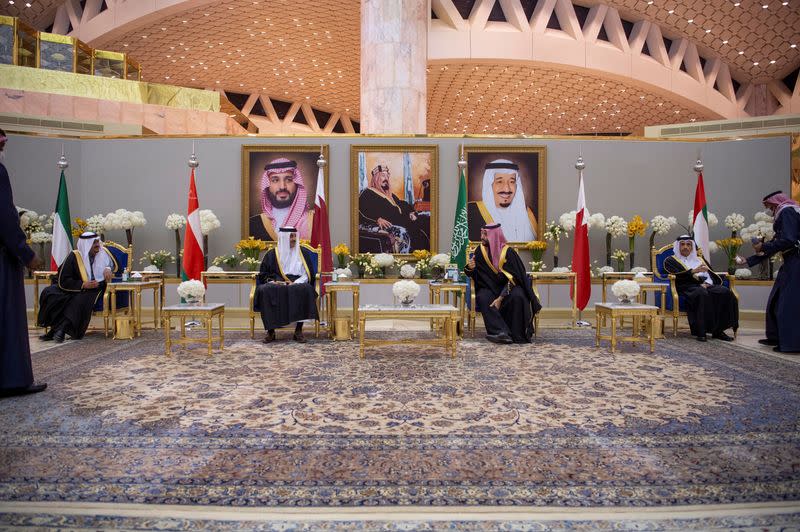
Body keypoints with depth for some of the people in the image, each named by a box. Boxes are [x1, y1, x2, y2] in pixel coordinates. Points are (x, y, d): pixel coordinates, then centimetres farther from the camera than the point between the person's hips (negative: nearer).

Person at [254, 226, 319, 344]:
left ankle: (298, 330, -31)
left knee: (304, 290, -36)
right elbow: (263, 275, 14)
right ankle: (270, 331, -27)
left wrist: (295, 283, -10)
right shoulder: (272, 254, 14)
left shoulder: (303, 253, 12)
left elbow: (309, 274, 7)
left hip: (298, 284, -1)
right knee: (265, 290, -33)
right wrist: (272, 281, -8)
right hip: (276, 285, 1)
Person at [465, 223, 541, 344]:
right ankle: (501, 332, -38)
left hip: (508, 287, -2)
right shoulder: (480, 250, -4)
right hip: (489, 287, 3)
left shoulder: (508, 252, -14)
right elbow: (473, 275, 4)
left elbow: (512, 278, -18)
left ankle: (516, 334, -21)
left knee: (517, 296, -34)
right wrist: (470, 268, -22)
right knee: (483, 298, -31)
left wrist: (500, 298, -28)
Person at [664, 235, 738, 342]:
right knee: (702, 293, -39)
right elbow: (676, 276, -6)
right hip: (687, 287, -5)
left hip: (705, 285, 5)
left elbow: (711, 276, 17)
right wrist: (693, 271, -18)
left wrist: (706, 283, -6)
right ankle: (700, 331, -37)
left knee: (726, 292, -25)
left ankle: (718, 330, -22)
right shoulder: (671, 260, 14)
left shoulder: (700, 259, 30)